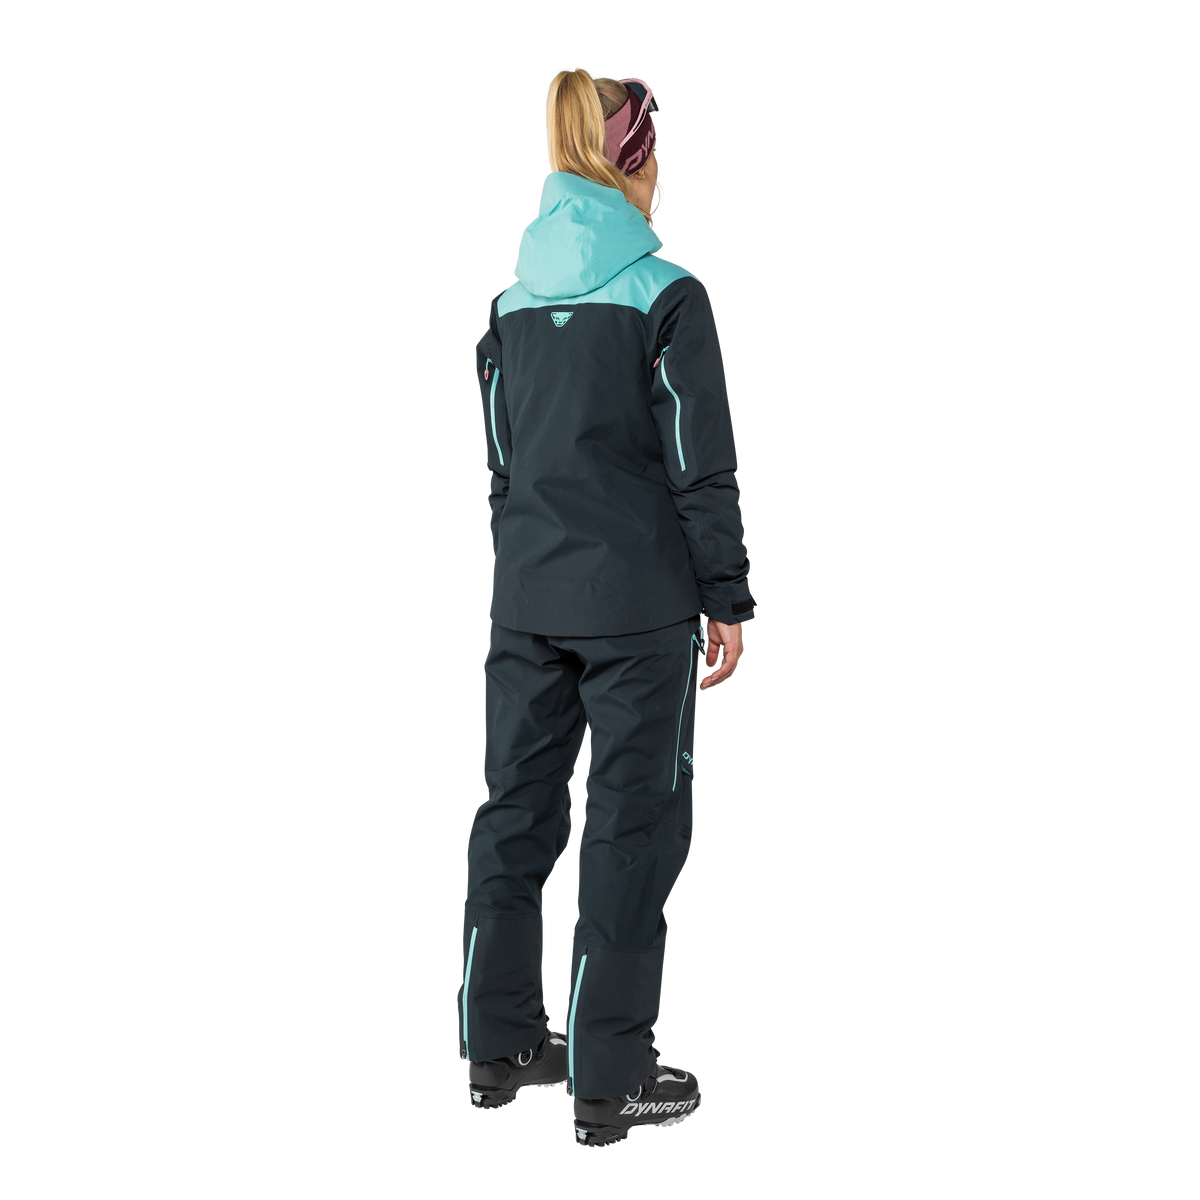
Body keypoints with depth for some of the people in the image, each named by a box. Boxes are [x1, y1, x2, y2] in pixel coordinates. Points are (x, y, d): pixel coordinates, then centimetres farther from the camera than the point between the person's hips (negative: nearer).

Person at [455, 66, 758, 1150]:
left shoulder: (514, 298, 9)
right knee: (634, 822, 2)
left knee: (517, 807, 13)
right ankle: (609, 1082, 9)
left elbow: (500, 461, 14)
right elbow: (704, 468, -10)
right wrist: (730, 603, -4)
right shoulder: (669, 295, -9)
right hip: (638, 602, -6)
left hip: (525, 602, 6)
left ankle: (498, 1049, 24)